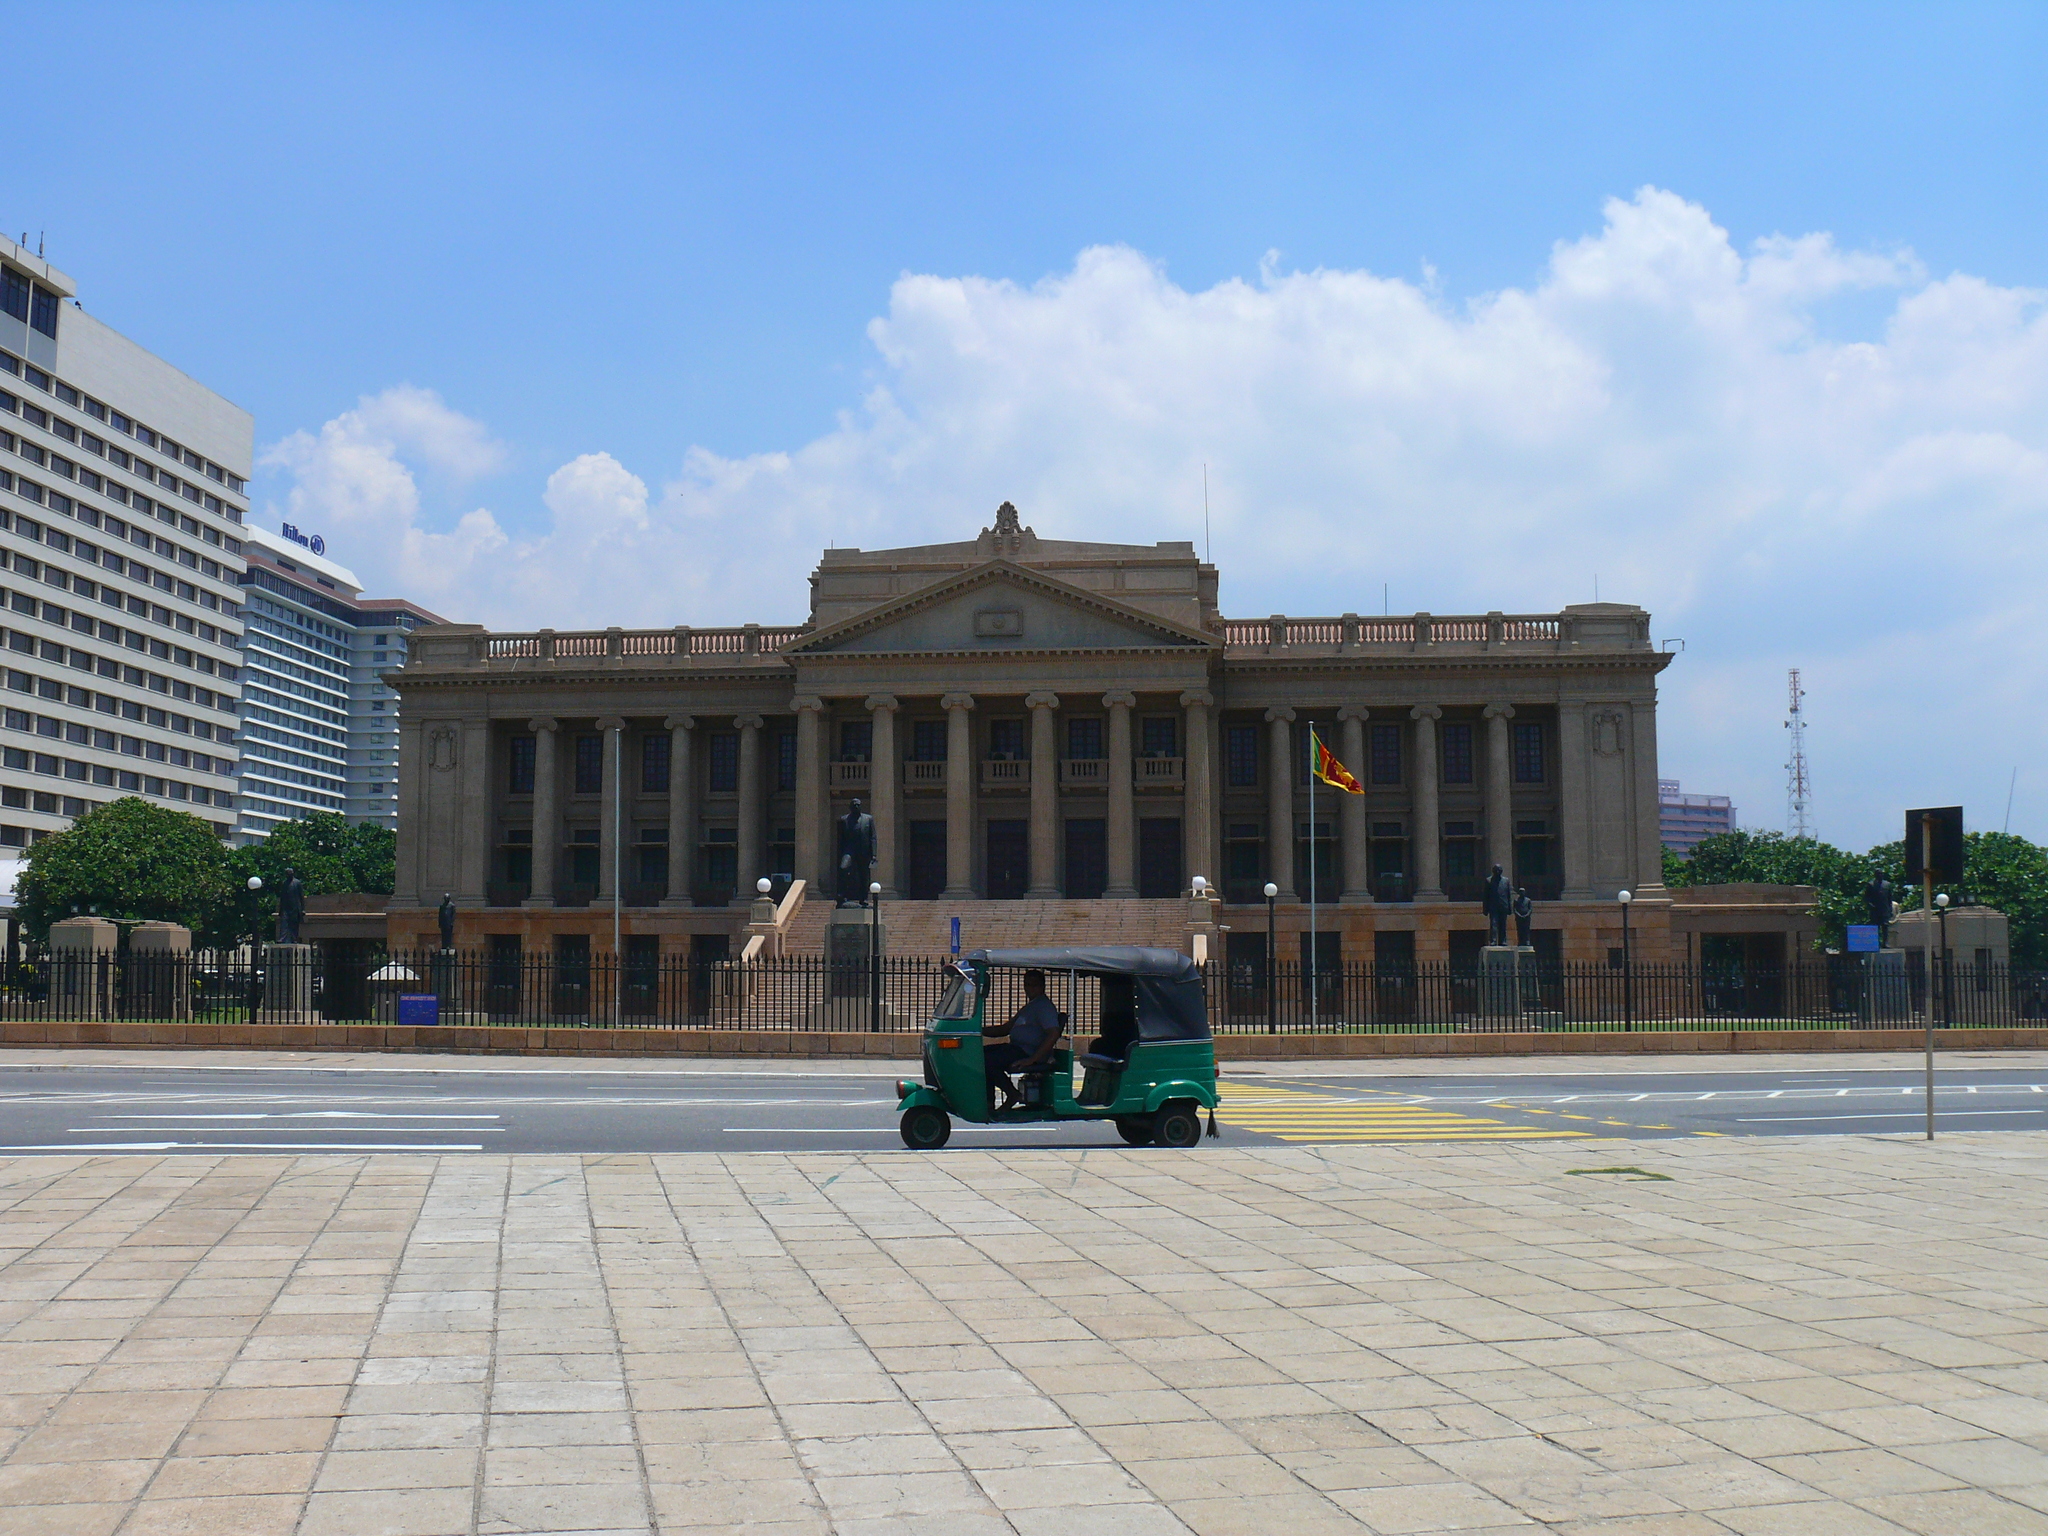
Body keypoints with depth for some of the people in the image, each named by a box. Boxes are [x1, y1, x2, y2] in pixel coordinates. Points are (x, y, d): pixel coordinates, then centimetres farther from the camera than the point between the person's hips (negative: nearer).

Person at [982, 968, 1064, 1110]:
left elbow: (1053, 1034, -22)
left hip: (1028, 1053, -10)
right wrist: (979, 1029, 13)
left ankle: (1013, 1095, -10)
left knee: (986, 1060, -24)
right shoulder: (1028, 1007, 24)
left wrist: (1031, 1060, -25)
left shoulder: (1044, 1006, -8)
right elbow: (1005, 1029, 27)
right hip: (1015, 1048, 10)